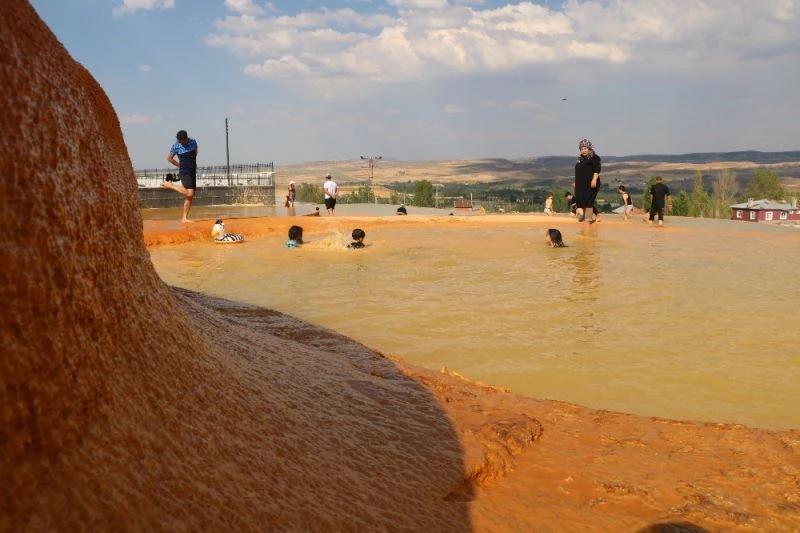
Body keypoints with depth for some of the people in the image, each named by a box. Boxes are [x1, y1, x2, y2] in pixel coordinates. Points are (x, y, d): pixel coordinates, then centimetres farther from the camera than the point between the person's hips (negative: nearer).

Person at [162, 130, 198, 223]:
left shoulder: (193, 142, 3)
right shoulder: (176, 146, -9)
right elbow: (169, 158, 2)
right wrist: (180, 165, 4)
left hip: (193, 171, 5)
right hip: (184, 172, -5)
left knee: (190, 196, 4)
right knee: (189, 193, -22)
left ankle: (185, 218, 10)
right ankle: (170, 185, -3)